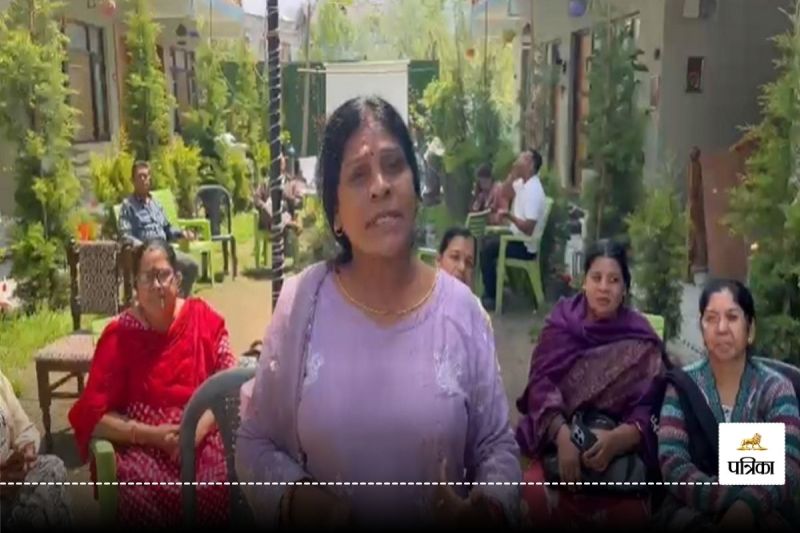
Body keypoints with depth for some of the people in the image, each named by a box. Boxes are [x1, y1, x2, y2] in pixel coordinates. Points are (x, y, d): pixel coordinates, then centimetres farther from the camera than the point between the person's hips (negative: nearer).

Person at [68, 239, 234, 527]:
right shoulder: (118, 336, 0)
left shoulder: (205, 318, 4)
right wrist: (151, 435, -15)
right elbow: (92, 414, -3)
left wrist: (200, 428, -15)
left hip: (203, 438, 1)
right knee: (140, 492, -32)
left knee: (225, 483, -28)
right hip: (139, 446, -1)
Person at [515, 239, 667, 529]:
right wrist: (562, 435, -24)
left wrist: (618, 438, -26)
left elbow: (649, 408, -5)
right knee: (539, 498, -26)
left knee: (627, 511, -26)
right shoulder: (561, 322, 2)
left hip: (621, 449, 0)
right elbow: (540, 385, -7)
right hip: (557, 439, 0)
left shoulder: (640, 342, 1)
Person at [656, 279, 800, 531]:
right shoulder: (684, 385, 2)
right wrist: (729, 501, -25)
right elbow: (672, 462, -10)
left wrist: (747, 507, -33)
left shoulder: (775, 388, 1)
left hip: (761, 512, 0)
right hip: (694, 509, 1)